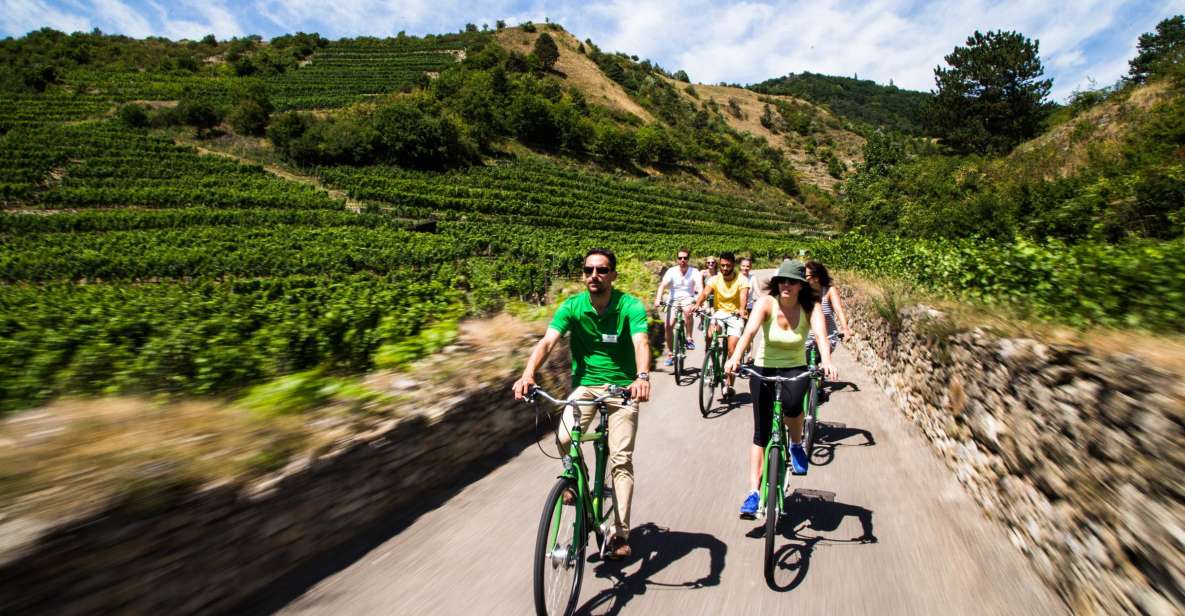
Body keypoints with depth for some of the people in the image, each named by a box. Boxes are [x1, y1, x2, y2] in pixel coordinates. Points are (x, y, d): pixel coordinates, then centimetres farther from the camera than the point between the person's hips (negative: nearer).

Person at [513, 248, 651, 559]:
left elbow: (641, 343, -29)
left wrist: (643, 376, -50)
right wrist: (528, 374, -38)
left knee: (621, 460, -4)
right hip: (584, 384, 2)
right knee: (564, 438, -22)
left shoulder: (630, 306, -14)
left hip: (623, 387, -1)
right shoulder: (572, 306, -9)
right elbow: (547, 341, -21)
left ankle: (620, 533, 13)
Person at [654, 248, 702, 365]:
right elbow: (662, 286, -17)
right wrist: (658, 299, -35)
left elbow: (700, 287, -21)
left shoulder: (694, 272, -8)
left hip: (688, 298, -1)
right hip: (673, 300, 2)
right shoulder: (671, 271, -6)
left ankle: (689, 339, -20)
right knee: (669, 326, -11)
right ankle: (670, 354, 7)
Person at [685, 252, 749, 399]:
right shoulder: (715, 279, -3)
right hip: (719, 313, 2)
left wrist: (742, 309, -47)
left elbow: (744, 296, -24)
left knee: (732, 349, -12)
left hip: (735, 315, -2)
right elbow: (704, 293, -19)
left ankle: (730, 385, 3)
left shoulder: (741, 280, -7)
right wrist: (697, 304, -41)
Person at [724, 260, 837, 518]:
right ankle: (754, 491, 10)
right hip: (763, 371, 0)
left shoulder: (811, 308, -9)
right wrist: (735, 357, -47)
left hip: (796, 370, 0)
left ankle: (796, 445, 3)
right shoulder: (766, 303, -14)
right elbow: (750, 330, -30)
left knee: (791, 403, -32)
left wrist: (826, 361, -47)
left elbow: (821, 333, -27)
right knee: (761, 432, -1)